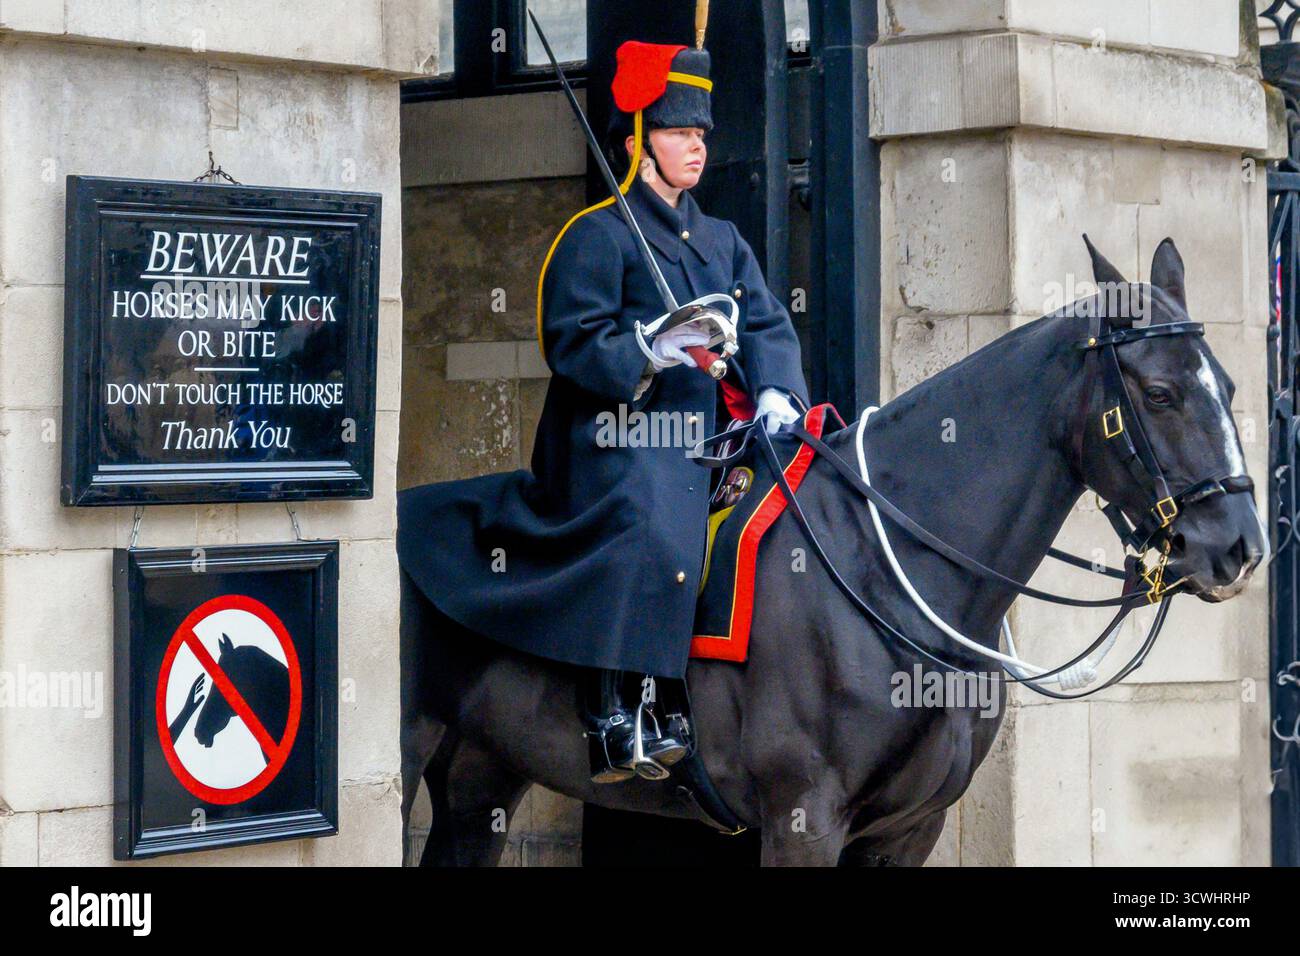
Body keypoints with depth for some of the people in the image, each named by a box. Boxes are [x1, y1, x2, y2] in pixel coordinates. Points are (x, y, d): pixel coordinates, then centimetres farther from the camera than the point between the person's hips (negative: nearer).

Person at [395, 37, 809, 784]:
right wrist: (649, 351, -25)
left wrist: (775, 393, -8)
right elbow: (573, 342, -9)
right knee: (642, 533, -31)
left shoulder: (723, 242, 21)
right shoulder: (599, 235, 0)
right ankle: (611, 723, -30)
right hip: (614, 429, -8)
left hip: (697, 437, 8)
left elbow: (767, 324, 12)